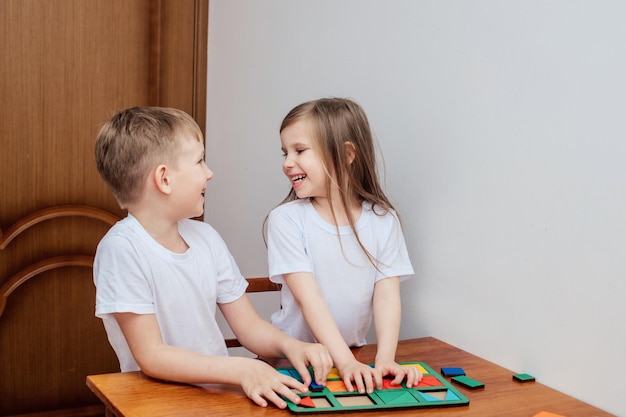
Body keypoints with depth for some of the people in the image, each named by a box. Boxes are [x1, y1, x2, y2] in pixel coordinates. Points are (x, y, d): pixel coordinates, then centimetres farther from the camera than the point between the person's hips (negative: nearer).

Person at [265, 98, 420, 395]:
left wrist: (385, 359, -22)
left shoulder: (383, 220, -1)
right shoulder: (286, 220, -8)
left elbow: (387, 296, -7)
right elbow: (309, 299, -16)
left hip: (353, 354, 2)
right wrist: (346, 362, -26)